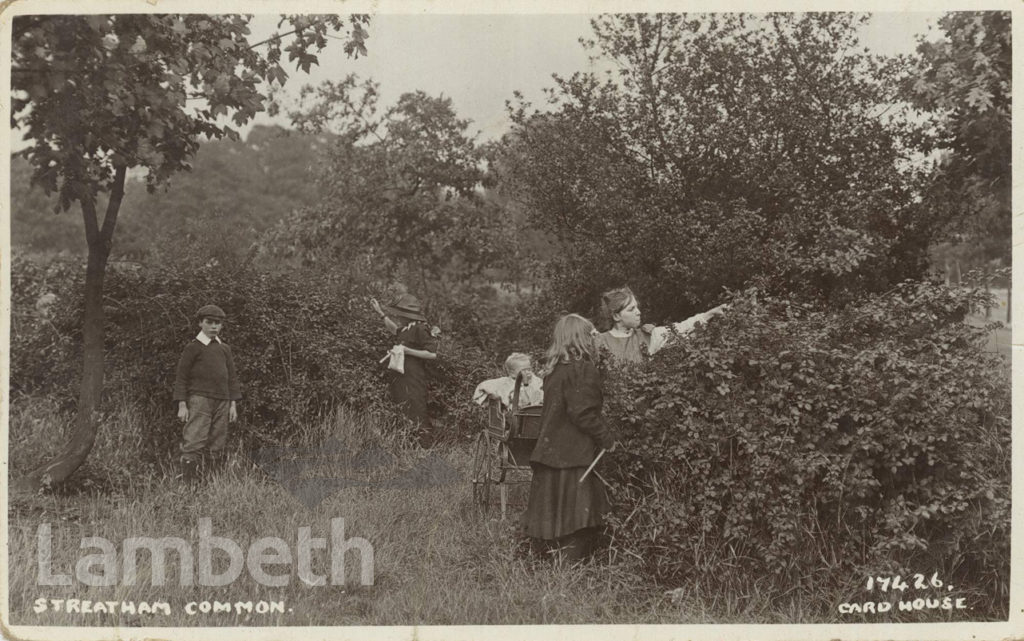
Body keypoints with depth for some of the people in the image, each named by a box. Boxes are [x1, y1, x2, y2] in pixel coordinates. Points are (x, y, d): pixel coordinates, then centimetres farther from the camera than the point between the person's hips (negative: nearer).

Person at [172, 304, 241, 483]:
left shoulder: (224, 349, 16)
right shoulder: (193, 348, 2)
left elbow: (231, 377, 17)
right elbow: (181, 377, 0)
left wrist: (233, 405, 10)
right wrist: (182, 406, -7)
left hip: (222, 401, 5)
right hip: (199, 399, -5)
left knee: (218, 448, 4)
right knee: (194, 443, -13)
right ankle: (188, 484, -14)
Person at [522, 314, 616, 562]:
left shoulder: (554, 369, 11)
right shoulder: (583, 369, -14)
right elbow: (584, 413, -20)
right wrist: (607, 437, -9)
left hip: (550, 448, 8)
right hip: (575, 455, -8)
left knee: (552, 512, 13)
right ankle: (572, 560, 2)